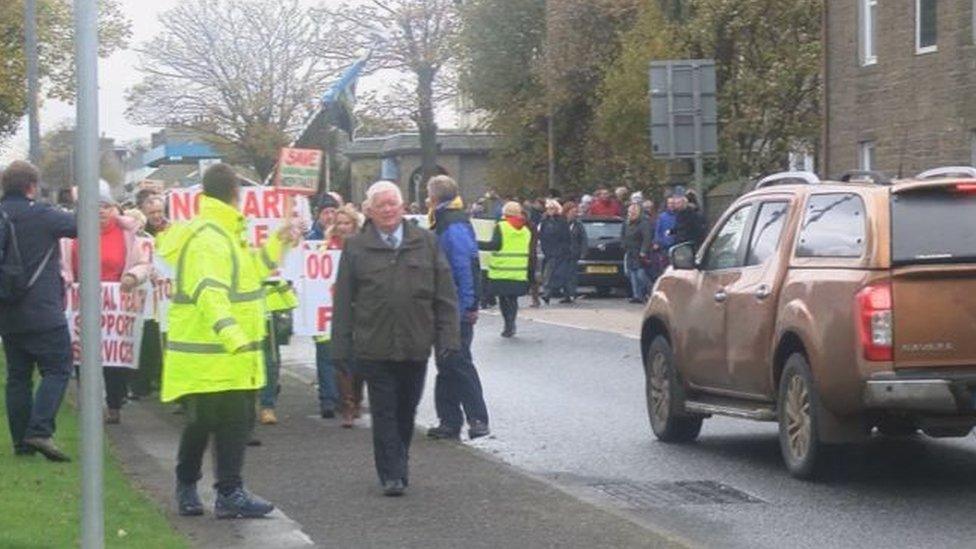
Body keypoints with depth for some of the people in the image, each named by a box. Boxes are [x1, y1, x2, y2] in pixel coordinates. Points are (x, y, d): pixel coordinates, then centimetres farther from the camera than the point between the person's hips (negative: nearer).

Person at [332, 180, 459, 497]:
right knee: (384, 413, -1)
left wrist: (449, 338, -2)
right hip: (375, 348, -2)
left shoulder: (426, 243, 6)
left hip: (416, 347, 2)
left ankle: (399, 466, 28)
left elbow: (445, 296, 5)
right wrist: (342, 348, -1)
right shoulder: (356, 249, 2)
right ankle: (392, 474, 4)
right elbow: (343, 302, 3)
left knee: (406, 411, 12)